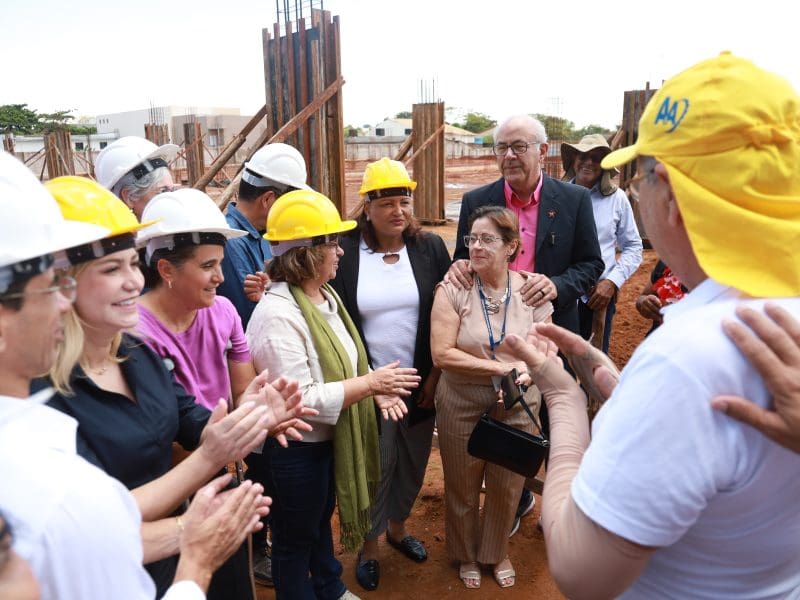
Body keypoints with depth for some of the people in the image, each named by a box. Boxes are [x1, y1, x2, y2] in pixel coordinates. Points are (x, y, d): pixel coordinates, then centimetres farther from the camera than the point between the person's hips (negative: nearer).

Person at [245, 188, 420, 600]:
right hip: (295, 448, -9)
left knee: (321, 520, 29)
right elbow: (299, 399, -31)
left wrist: (376, 389, -6)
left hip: (330, 439, 9)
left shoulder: (325, 295, 3)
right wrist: (369, 383, -26)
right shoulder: (277, 315, -28)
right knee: (295, 539, 15)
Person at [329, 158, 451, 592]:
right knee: (374, 468, 9)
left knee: (413, 462, 18)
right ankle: (369, 545, 32)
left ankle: (398, 527, 43)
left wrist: (436, 373, -2)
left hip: (422, 382, 3)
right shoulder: (344, 252, -9)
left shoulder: (431, 248, -2)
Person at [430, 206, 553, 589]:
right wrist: (499, 368, -21)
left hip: (516, 407, 2)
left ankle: (497, 551, 49)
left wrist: (528, 369, -22)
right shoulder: (452, 290, -14)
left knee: (506, 487, 19)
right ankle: (466, 555, 46)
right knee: (462, 488, 17)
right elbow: (442, 354, -19)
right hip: (462, 406, -1)